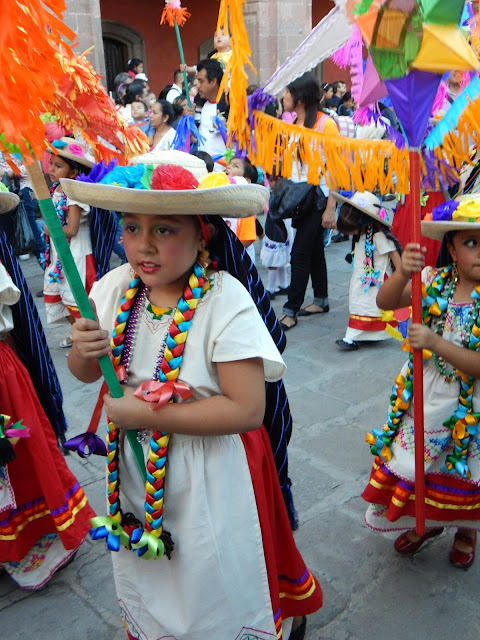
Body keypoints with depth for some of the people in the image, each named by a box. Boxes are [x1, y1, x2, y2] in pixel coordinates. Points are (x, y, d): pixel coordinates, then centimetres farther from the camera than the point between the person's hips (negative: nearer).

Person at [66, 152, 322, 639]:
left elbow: (247, 409, -29)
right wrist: (85, 350, -20)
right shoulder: (117, 287, -8)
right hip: (134, 471, 5)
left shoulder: (225, 301, -24)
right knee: (144, 586, 28)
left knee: (216, 594, 18)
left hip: (209, 480, -5)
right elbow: (84, 374, 4)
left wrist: (147, 414, -25)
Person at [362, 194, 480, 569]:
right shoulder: (434, 281, -8)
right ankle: (426, 522, 46)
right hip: (421, 397, 3)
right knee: (413, 464, 16)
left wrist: (435, 342, -33)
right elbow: (385, 302, -19)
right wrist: (403, 274, -38)